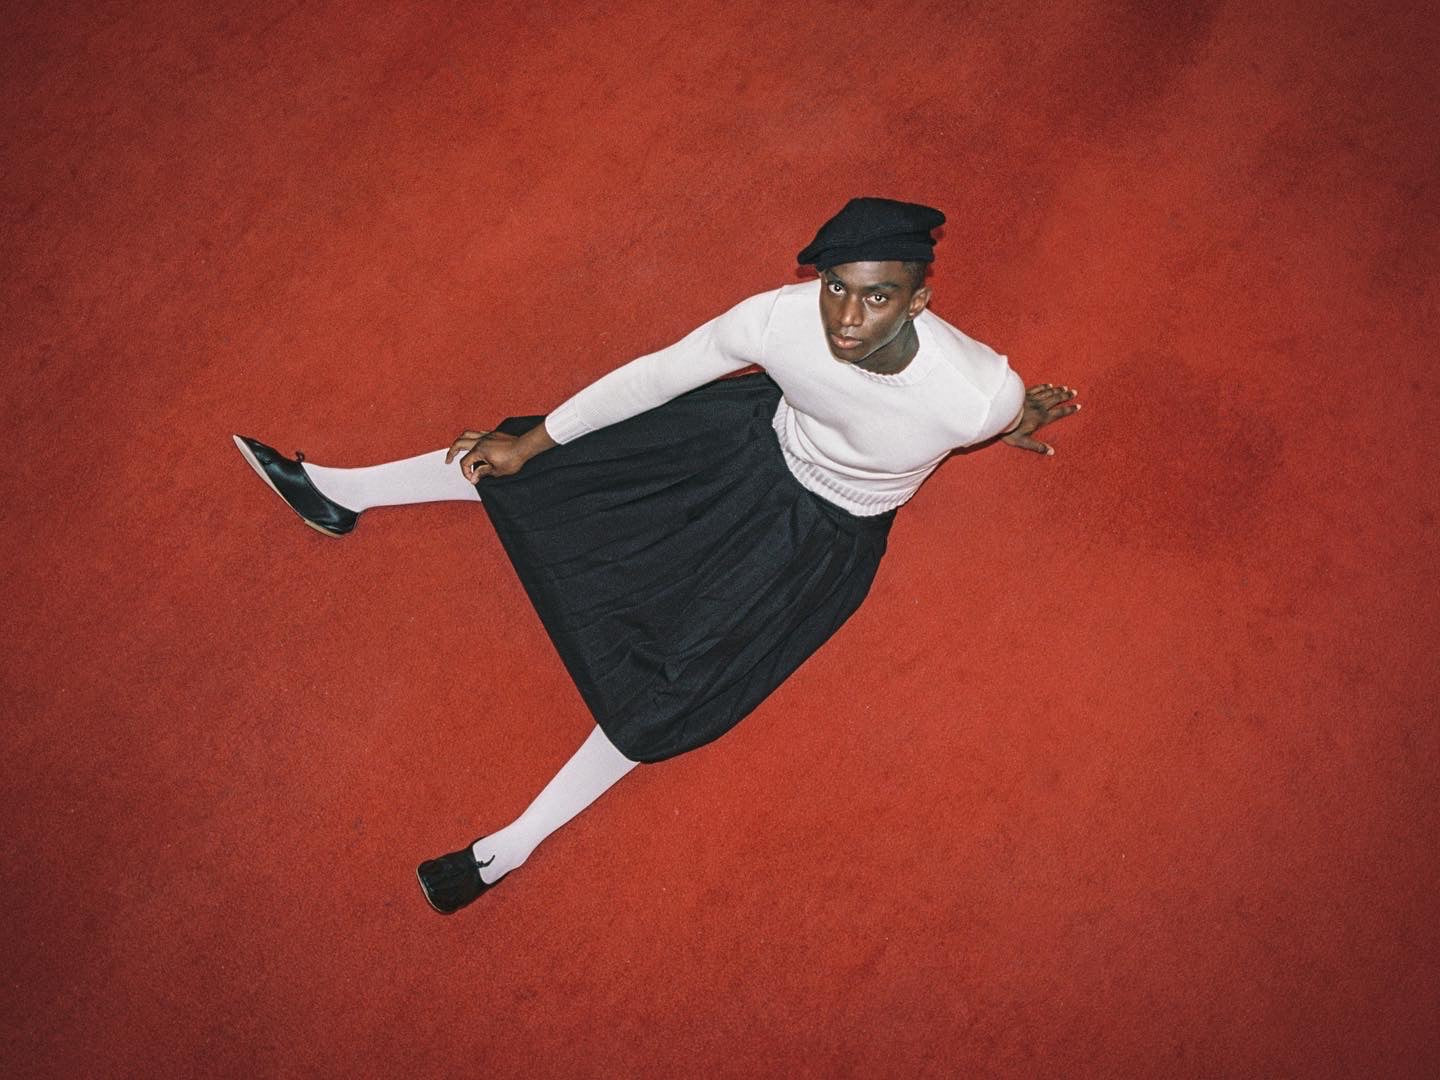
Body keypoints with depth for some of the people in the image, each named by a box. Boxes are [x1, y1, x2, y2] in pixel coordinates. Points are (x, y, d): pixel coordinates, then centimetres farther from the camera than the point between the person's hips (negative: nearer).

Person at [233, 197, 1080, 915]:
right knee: (543, 459, 2)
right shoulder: (782, 316, -29)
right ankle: (340, 495, 21)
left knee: (669, 684, -10)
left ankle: (516, 845, 3)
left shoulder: (978, 394, -36)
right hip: (762, 436, 3)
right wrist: (531, 442, -8)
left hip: (828, 535, -3)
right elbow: (654, 376, -15)